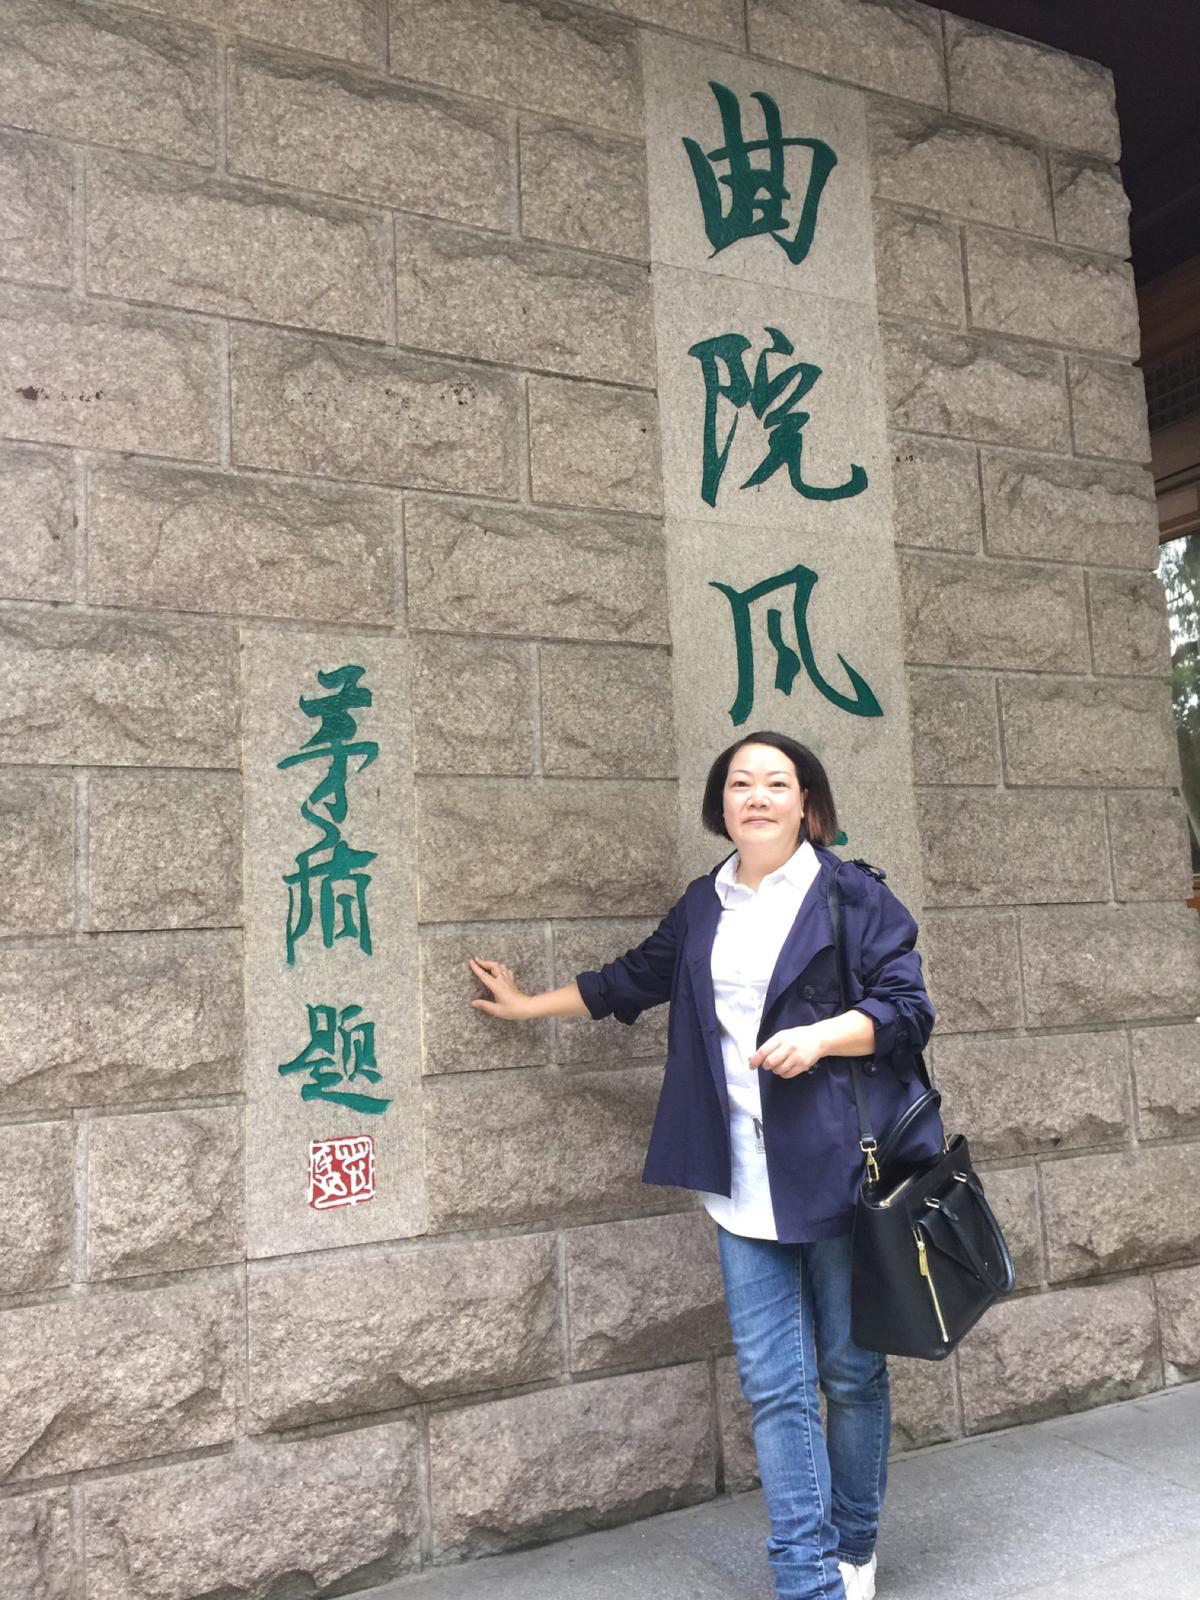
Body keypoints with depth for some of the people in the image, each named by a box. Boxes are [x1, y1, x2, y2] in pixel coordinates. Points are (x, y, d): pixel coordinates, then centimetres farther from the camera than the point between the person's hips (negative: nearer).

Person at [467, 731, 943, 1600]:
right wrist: (530, 1004, 34)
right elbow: (634, 979, 27)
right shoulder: (702, 907, 13)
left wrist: (818, 1037, -19)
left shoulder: (854, 894, -1)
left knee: (853, 1371, 9)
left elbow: (907, 1007, -3)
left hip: (841, 1168, -3)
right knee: (775, 1385, 2)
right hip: (747, 1186, 3)